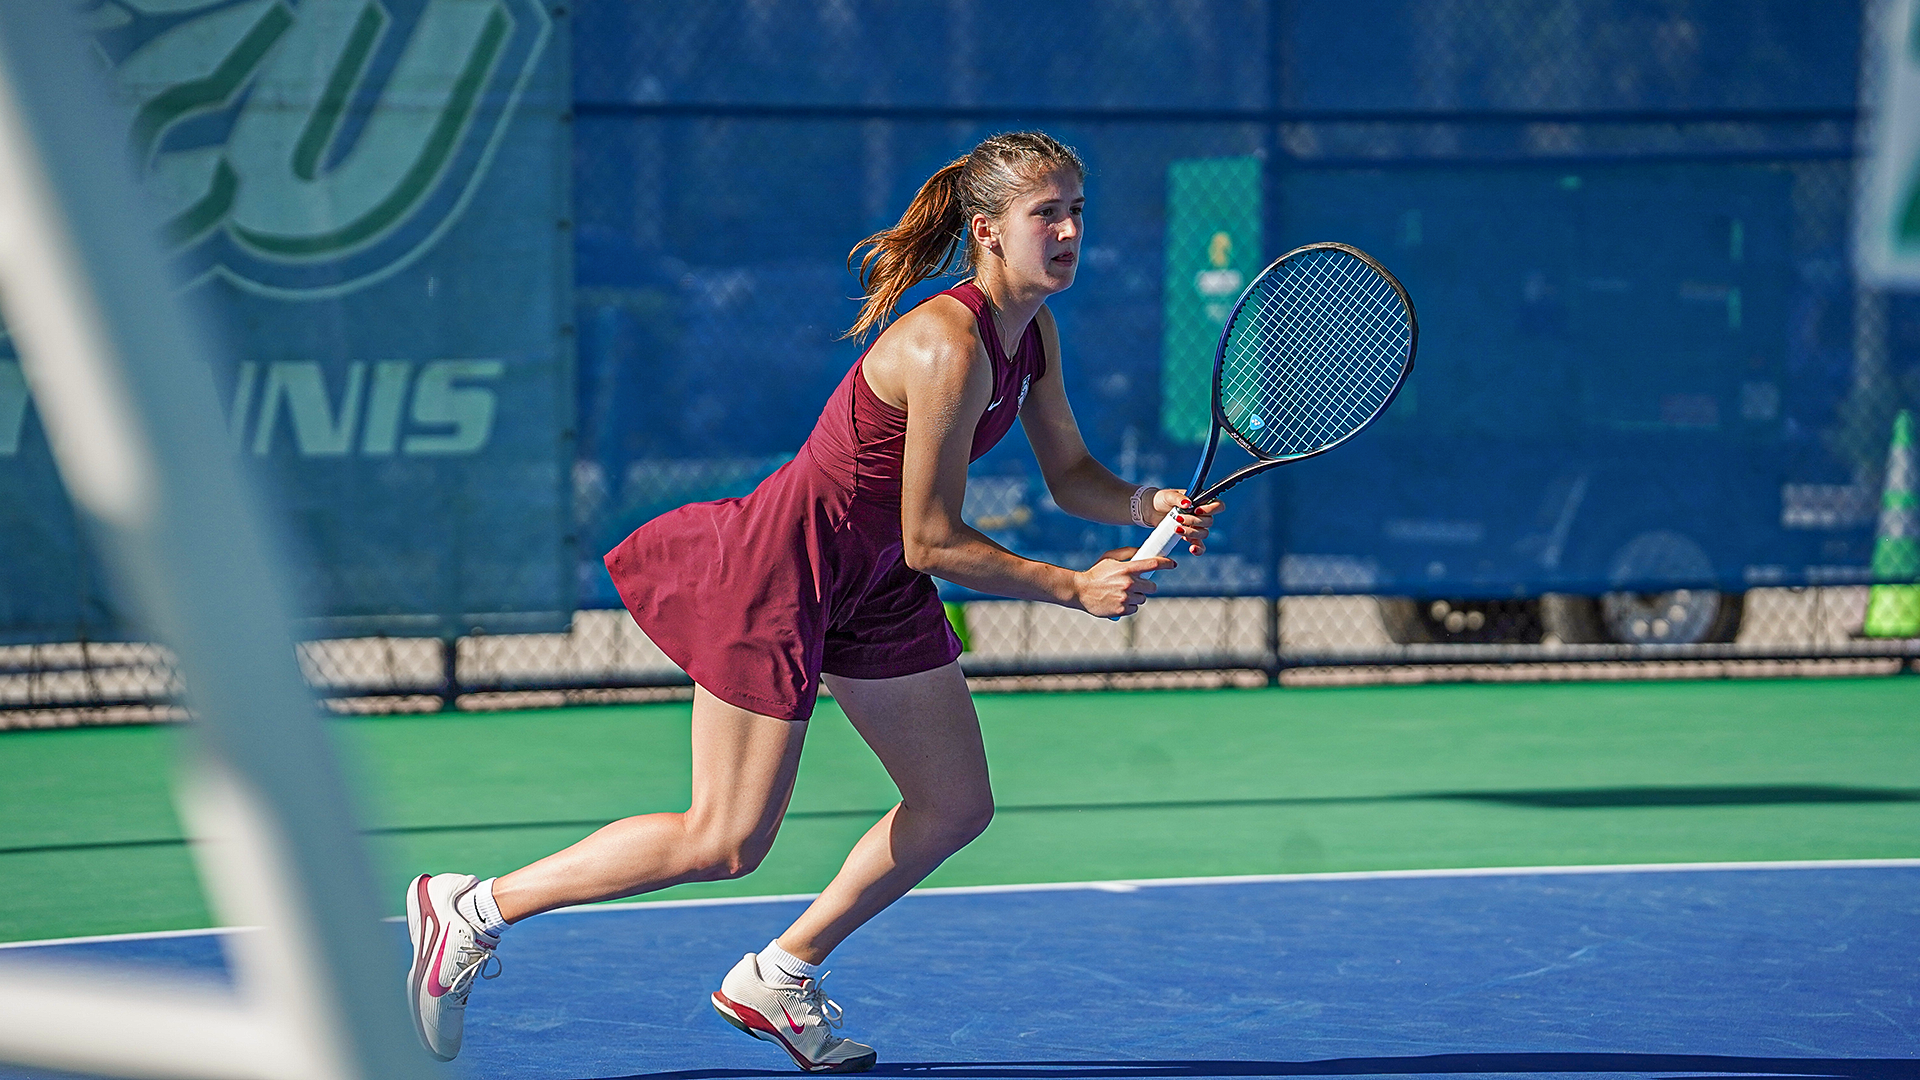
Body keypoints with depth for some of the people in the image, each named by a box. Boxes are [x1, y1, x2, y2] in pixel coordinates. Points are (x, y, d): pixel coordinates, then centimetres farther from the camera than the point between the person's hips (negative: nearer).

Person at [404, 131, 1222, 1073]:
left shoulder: (1032, 333, 0)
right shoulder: (948, 347, -28)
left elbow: (1071, 476, 10)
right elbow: (932, 542, -24)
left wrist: (1149, 504, -11)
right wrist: (1074, 588, -18)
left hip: (871, 585, 9)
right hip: (779, 571, -9)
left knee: (956, 807, 9)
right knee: (725, 843, -5)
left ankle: (776, 981, 24)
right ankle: (471, 909, 7)